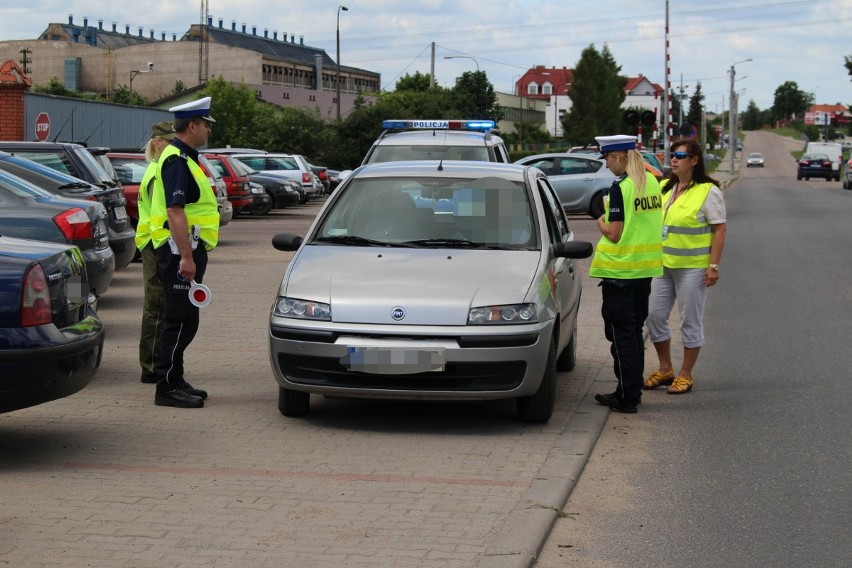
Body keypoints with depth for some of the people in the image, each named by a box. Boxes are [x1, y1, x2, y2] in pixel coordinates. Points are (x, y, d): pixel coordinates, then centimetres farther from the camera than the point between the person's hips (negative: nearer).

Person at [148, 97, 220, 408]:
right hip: (179, 250, -11)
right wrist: (186, 257, -27)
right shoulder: (176, 160, -15)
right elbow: (175, 211, -23)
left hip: (187, 249, 11)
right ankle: (167, 387, -5)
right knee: (181, 320, -8)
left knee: (181, 320, 15)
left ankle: (174, 381, 22)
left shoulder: (183, 158, 18)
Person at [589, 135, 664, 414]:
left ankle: (626, 396, 2)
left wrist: (601, 223, 2)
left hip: (620, 269, -8)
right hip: (645, 268, 8)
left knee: (621, 333, -1)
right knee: (634, 331, 16)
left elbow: (614, 234, -18)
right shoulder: (652, 182, 7)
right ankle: (633, 390, 23)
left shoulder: (621, 187, -17)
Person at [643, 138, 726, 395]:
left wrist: (713, 266, -16)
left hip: (693, 267, -7)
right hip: (663, 265, 7)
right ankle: (665, 369, 22)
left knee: (690, 322, 2)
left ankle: (685, 375, 12)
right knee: (655, 316, 7)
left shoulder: (708, 191, -8)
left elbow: (719, 230, -10)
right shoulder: (665, 188, 11)